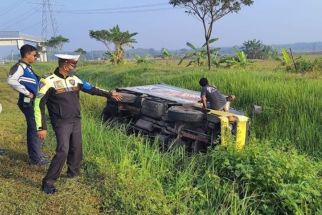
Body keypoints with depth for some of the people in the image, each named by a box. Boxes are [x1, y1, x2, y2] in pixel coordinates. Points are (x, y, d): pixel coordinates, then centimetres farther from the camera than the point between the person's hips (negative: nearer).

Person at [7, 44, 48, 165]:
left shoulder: (27, 67, 14)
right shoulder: (20, 67, -14)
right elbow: (11, 81, -30)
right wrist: (27, 92, -24)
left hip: (33, 102, 10)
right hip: (28, 103, -10)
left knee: (32, 129, 16)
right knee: (35, 130, -4)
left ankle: (33, 156, 27)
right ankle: (36, 159, 5)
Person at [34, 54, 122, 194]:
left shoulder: (74, 79, 6)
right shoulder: (49, 82, -12)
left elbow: (90, 89, 17)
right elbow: (39, 105, -10)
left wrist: (109, 94, 17)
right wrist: (41, 127, -14)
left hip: (76, 121, 6)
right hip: (61, 123, -6)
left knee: (76, 149, 12)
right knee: (63, 151, -14)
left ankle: (72, 175, 32)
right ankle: (48, 182, 0)